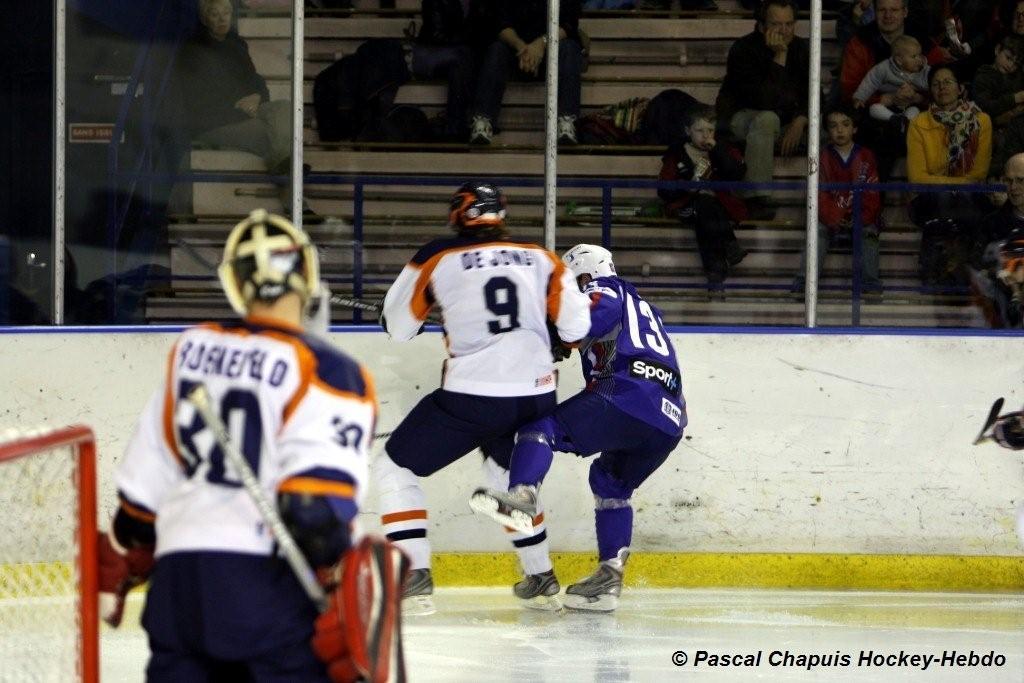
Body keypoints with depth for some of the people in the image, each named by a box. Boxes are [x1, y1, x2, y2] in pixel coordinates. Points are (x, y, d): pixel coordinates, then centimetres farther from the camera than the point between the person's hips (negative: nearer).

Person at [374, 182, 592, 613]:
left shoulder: (437, 259, 0)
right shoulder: (541, 259, 7)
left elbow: (396, 327, 7)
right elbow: (574, 327, 3)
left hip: (470, 398, -5)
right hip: (536, 398, 5)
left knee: (395, 471, 10)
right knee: (508, 474, 33)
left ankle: (415, 579, -4)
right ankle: (539, 579, 35)